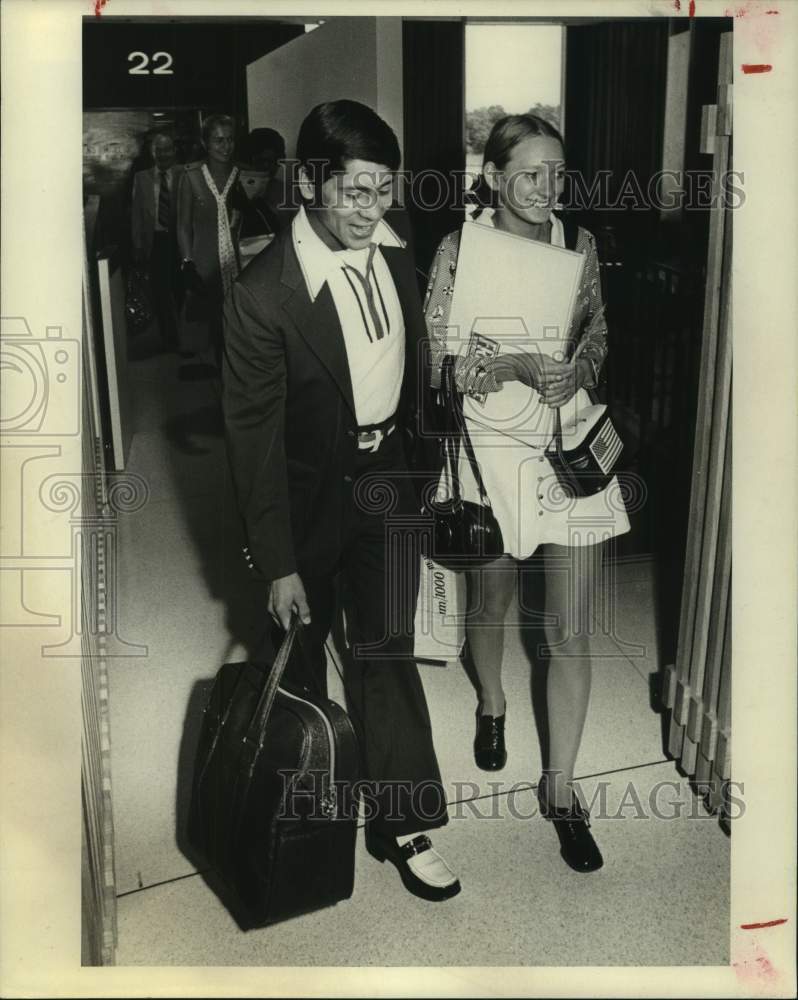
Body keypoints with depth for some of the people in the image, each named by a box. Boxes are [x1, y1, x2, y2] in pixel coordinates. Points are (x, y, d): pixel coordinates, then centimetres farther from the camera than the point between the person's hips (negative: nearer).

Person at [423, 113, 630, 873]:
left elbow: (598, 336, 12)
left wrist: (579, 370, -10)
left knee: (571, 632, 3)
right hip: (492, 453, -1)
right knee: (490, 600, 20)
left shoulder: (580, 245, 1)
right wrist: (513, 367, -23)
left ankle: (560, 788, 20)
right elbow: (442, 366, -7)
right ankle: (492, 705, 52)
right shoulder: (458, 251, -7)